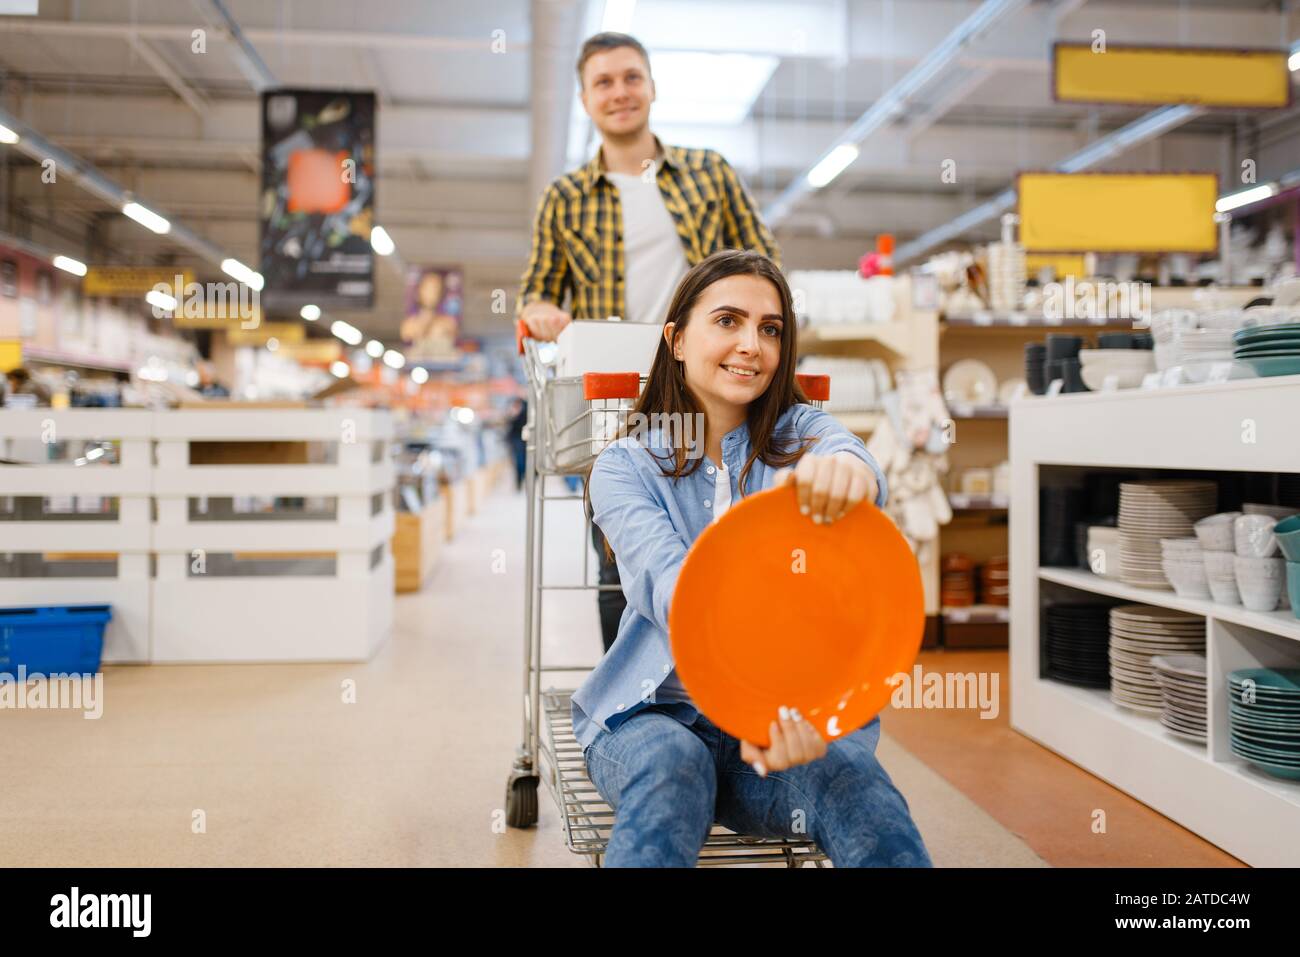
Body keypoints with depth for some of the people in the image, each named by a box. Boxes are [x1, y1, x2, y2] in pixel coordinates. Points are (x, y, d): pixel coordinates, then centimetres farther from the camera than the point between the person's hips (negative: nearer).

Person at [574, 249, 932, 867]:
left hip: (785, 708, 1)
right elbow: (667, 582, -22)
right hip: (657, 712, 0)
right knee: (671, 765, -34)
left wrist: (847, 471, -51)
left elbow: (843, 451, -23)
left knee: (856, 784, -30)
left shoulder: (802, 434, 4)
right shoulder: (625, 467, -1)